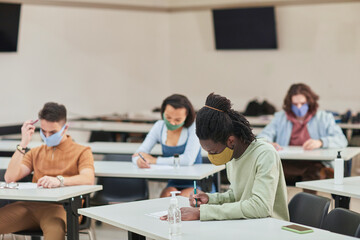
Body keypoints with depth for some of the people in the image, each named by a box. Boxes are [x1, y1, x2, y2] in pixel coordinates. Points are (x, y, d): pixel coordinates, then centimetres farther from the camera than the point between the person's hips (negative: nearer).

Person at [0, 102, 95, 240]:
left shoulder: (81, 151, 15)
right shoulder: (35, 153, 29)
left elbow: (88, 179, -7)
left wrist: (59, 180, -26)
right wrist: (23, 143, 8)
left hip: (61, 207, -4)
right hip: (31, 205, 4)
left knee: (54, 229, -42)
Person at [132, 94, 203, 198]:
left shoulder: (194, 127, -11)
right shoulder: (159, 126, 2)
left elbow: (188, 160, -23)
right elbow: (137, 155, -2)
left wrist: (154, 160, -16)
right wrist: (139, 161, -29)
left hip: (195, 185, -3)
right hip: (173, 184, 3)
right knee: (167, 195, -29)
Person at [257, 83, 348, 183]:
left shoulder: (324, 118, 17)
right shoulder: (280, 117, 22)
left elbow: (341, 140, 3)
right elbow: (262, 136, 12)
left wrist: (320, 142, -18)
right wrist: (269, 143, -14)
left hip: (314, 165, -1)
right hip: (287, 165, 1)